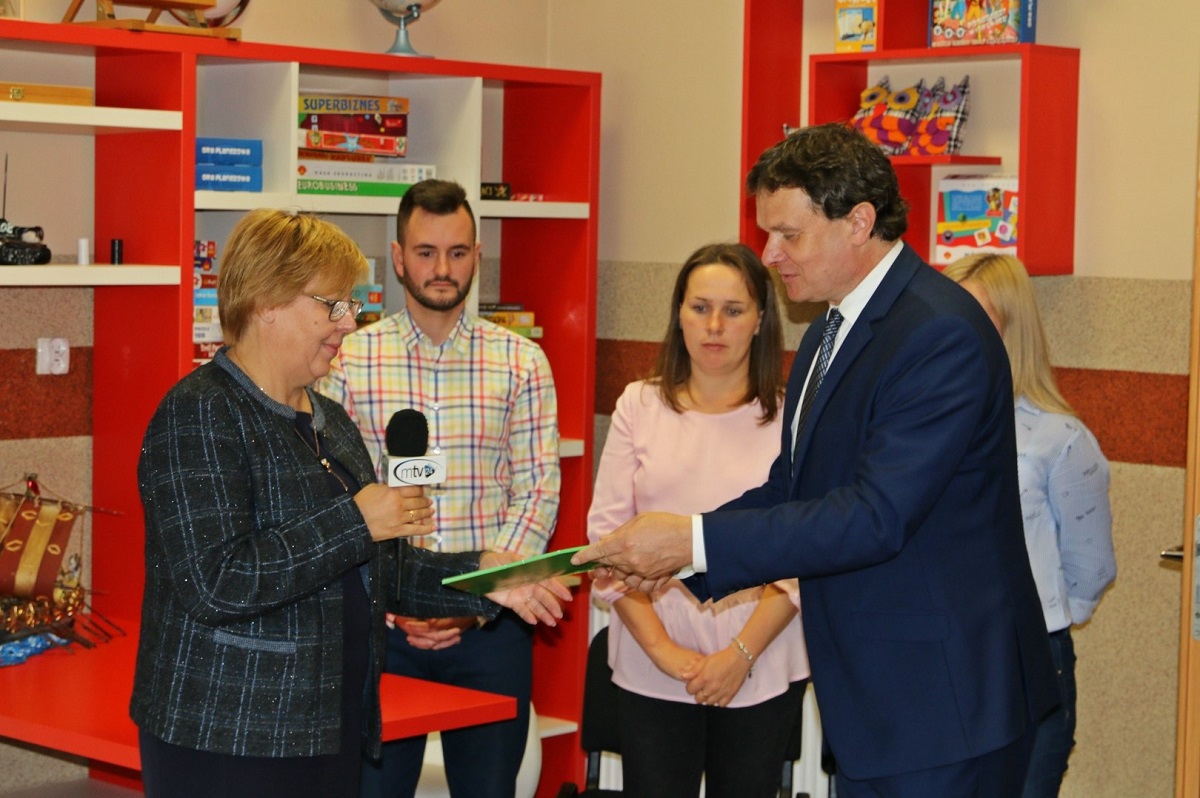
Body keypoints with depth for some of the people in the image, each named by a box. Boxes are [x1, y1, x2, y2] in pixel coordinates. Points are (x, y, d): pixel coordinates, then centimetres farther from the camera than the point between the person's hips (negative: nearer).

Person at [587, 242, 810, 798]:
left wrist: (742, 654, -12)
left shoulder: (790, 417, -1)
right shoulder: (640, 406, 3)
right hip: (653, 669, 1)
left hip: (760, 670, -1)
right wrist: (660, 647, -8)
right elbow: (606, 533, 1)